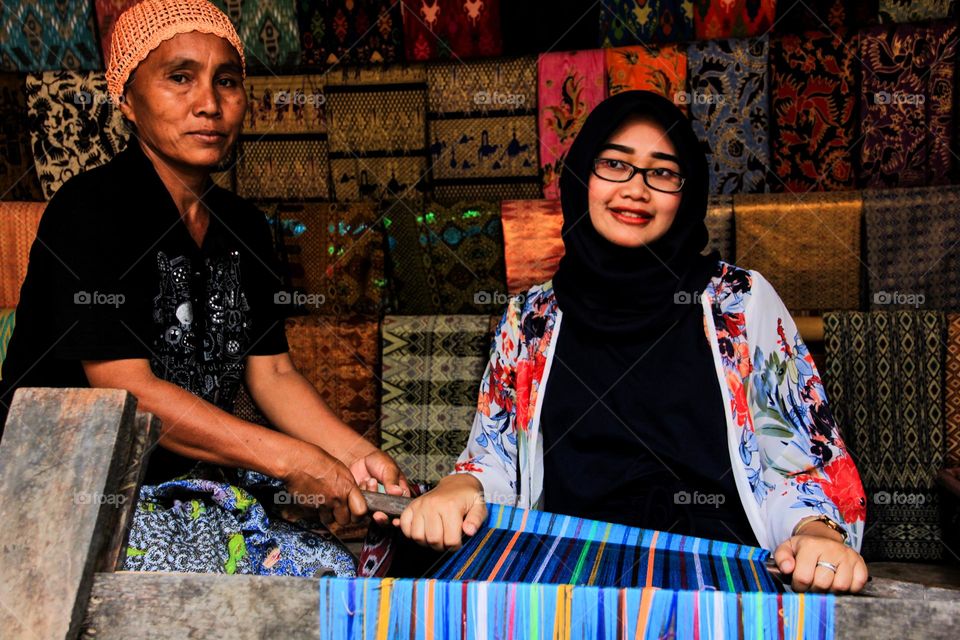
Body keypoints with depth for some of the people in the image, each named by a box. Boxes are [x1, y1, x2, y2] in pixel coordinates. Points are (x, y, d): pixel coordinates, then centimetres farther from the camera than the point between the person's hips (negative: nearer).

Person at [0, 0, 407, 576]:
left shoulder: (244, 227, 9)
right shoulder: (92, 210, -14)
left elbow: (272, 373, 7)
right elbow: (125, 389, -21)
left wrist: (356, 457, -9)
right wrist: (291, 460, -23)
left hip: (196, 484, 7)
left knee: (336, 570, -7)